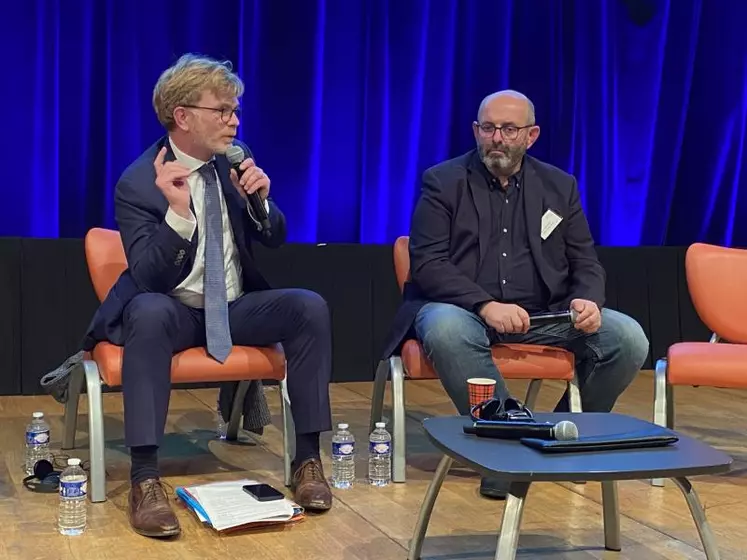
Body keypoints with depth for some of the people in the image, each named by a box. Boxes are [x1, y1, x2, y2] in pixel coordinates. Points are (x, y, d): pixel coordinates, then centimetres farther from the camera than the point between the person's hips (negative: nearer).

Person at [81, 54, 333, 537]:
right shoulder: (137, 183, -14)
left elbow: (275, 240, 7)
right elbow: (147, 277, -22)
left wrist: (260, 200, -15)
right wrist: (177, 213, -35)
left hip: (235, 307, 4)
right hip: (173, 311, -4)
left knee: (310, 306, -23)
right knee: (149, 313, -39)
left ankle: (308, 458, -15)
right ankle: (145, 478, -36)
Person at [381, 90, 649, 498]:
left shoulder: (559, 187, 12)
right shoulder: (442, 183, 1)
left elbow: (585, 263, 11)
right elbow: (426, 264, -9)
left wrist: (588, 300, -14)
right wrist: (486, 305, -25)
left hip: (543, 315, 3)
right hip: (464, 310, -3)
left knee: (628, 339, -18)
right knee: (446, 330, -39)